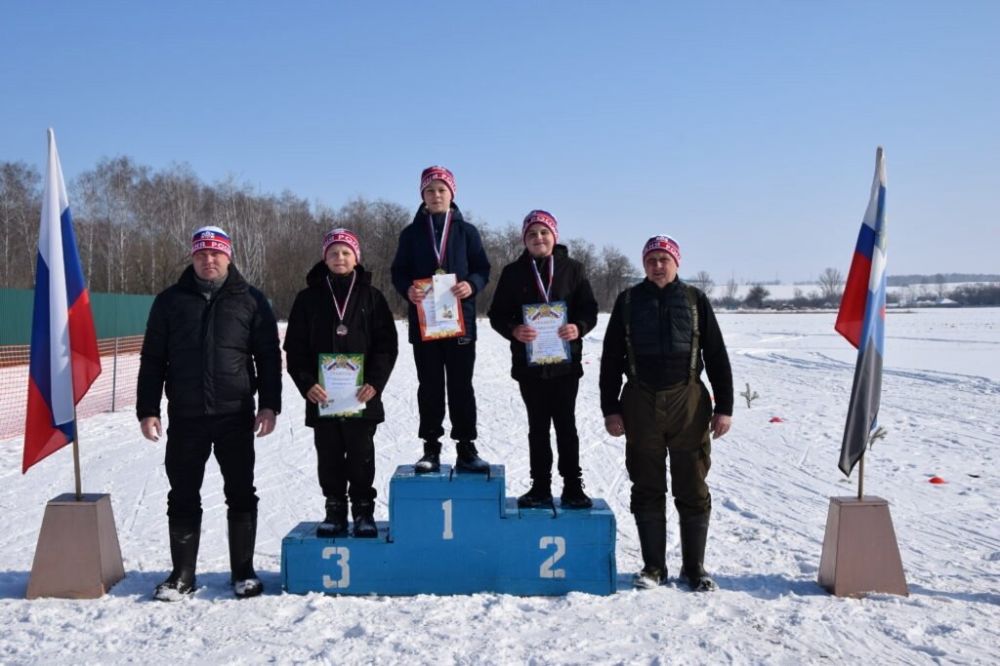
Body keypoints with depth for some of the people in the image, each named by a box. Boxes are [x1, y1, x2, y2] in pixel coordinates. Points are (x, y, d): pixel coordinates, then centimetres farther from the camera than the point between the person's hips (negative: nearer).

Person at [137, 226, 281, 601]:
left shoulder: (250, 301, 5)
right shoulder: (170, 301, 8)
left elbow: (268, 357, 4)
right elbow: (152, 360, 8)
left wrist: (269, 404, -5)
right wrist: (147, 409, 1)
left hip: (235, 416, -1)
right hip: (185, 417, 1)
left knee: (241, 495, 5)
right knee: (183, 497, 8)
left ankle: (243, 572, 16)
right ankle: (183, 574, 20)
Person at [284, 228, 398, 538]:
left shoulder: (371, 297, 4)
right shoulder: (308, 299, 6)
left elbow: (386, 344, 0)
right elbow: (295, 348, 3)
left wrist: (375, 382, -13)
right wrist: (306, 383, -11)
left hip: (362, 396, -1)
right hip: (322, 396, 1)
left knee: (361, 455, 5)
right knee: (329, 457, 9)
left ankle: (363, 509, 18)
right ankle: (335, 509, 21)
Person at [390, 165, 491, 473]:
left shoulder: (466, 231, 6)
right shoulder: (411, 233, 8)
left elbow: (483, 269, 6)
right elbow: (399, 272, 8)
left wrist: (471, 285, -16)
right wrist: (408, 289, -14)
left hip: (460, 319, -1)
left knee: (461, 386, 3)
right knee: (429, 386, 6)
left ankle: (466, 449, 10)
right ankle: (431, 449, 13)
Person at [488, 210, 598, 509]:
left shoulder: (571, 268, 2)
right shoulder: (513, 272, 4)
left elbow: (590, 308, 2)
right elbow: (497, 314, 3)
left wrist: (578, 327, -19)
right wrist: (514, 330, -17)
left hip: (565, 361, -1)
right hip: (529, 363, 1)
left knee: (566, 425, 4)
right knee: (538, 427, 10)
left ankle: (572, 486, 14)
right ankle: (540, 487, 18)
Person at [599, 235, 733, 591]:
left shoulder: (694, 300, 6)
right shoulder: (628, 301, 7)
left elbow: (716, 355, 6)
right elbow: (611, 358, 7)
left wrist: (724, 407, 0)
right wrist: (610, 408, 0)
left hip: (688, 402, 0)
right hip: (641, 404, 1)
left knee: (693, 490, 5)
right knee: (647, 489, 7)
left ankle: (694, 567, 19)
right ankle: (653, 566, 19)